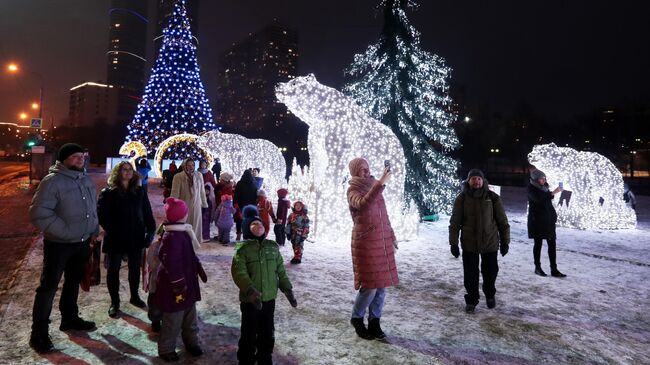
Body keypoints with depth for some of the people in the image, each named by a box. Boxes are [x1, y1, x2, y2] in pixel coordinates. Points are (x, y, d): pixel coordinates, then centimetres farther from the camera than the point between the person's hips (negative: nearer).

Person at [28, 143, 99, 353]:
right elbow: (38, 214, -23)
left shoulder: (87, 180, 6)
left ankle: (69, 318, 36)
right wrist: (65, 231, -21)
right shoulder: (52, 181, -17)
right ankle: (39, 333, 13)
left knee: (73, 282, 19)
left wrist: (94, 232, 8)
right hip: (58, 244, -7)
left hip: (82, 242, 7)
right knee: (48, 287, 2)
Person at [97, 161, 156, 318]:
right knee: (113, 269, 8)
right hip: (115, 238, -3)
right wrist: (111, 230, -15)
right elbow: (101, 213, -7)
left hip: (136, 237, 3)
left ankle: (135, 296, 33)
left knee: (135, 268, 15)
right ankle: (114, 302, 21)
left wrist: (151, 229, -4)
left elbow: (147, 212, 5)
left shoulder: (139, 191, 6)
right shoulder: (108, 192, -4)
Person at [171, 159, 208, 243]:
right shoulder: (178, 177, -12)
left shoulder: (199, 176, -2)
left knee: (195, 226, 12)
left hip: (196, 207, 3)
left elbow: (202, 191, 6)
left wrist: (204, 204, 12)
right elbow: (175, 193, -10)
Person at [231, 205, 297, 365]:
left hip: (269, 298, 4)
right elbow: (239, 273, -21)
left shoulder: (272, 247, 4)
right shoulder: (243, 248, -10)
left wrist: (287, 290, 5)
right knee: (249, 333, 10)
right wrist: (250, 291, -33)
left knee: (267, 332, 18)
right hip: (250, 299, -4)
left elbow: (281, 271, 9)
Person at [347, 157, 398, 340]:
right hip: (365, 243, -6)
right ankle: (357, 318, 19)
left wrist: (391, 237, 18)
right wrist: (381, 183, -36)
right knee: (369, 286, -5)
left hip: (382, 242, 6)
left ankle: (374, 322, 23)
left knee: (381, 285, 8)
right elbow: (363, 204, -30)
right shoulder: (353, 191, -6)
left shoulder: (375, 187, 14)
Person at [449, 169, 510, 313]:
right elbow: (455, 223, -4)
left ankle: (490, 295, 41)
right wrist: (453, 243, -6)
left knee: (490, 272, 14)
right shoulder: (461, 199, -5)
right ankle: (471, 300, 24)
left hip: (490, 243, 1)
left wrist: (505, 241, 2)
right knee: (470, 275, 5)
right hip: (469, 244, -1)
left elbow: (502, 221, 2)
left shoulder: (493, 198, -3)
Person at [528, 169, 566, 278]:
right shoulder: (531, 189, -7)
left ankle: (554, 269, 5)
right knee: (538, 244, 2)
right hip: (537, 220, -6)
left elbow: (549, 203, 19)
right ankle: (537, 268, 13)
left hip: (548, 220, 6)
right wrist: (553, 193, -32)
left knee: (552, 244, 2)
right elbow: (538, 198, -26)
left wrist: (554, 215, 12)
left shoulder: (544, 187, 12)